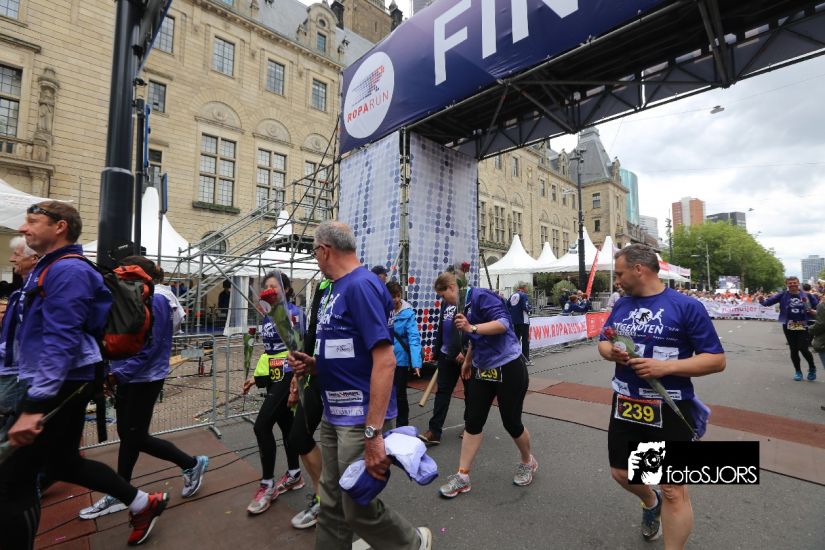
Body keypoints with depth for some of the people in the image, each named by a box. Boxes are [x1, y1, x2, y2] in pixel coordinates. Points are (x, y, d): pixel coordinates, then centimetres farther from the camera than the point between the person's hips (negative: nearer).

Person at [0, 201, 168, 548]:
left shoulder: (66, 270, -17)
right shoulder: (50, 268, 14)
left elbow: (61, 342, -25)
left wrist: (34, 406, -28)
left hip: (60, 386, -10)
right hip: (59, 383, 10)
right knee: (62, 462, 21)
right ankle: (143, 503, 33)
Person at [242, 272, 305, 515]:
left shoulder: (293, 311, -11)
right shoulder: (267, 316, 12)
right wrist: (256, 376, 19)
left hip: (287, 375, -8)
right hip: (273, 377, 8)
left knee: (262, 426, -10)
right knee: (286, 425, 15)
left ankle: (267, 485, 5)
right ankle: (294, 475, 29)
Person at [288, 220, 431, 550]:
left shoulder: (361, 285, -19)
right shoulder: (333, 290, 10)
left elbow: (384, 360, -26)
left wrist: (373, 433, -27)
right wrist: (312, 365, 2)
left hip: (360, 419, -8)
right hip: (333, 414, 8)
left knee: (359, 508, 8)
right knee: (332, 506, 19)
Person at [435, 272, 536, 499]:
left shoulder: (481, 296, -18)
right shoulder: (464, 306, 8)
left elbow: (503, 323, -29)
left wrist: (471, 328, -38)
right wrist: (468, 361, 28)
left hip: (509, 368, -8)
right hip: (483, 370, 8)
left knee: (511, 422, 7)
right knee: (473, 422, 5)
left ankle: (527, 462, 36)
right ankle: (462, 476, 15)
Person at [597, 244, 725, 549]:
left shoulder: (686, 306, -12)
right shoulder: (622, 304, 5)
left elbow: (716, 360, -12)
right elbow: (603, 342, 12)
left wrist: (666, 366, -25)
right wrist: (611, 352, -11)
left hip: (669, 411, -5)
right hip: (625, 405, 6)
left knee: (673, 491, 5)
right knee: (621, 473, 20)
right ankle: (650, 501, 52)